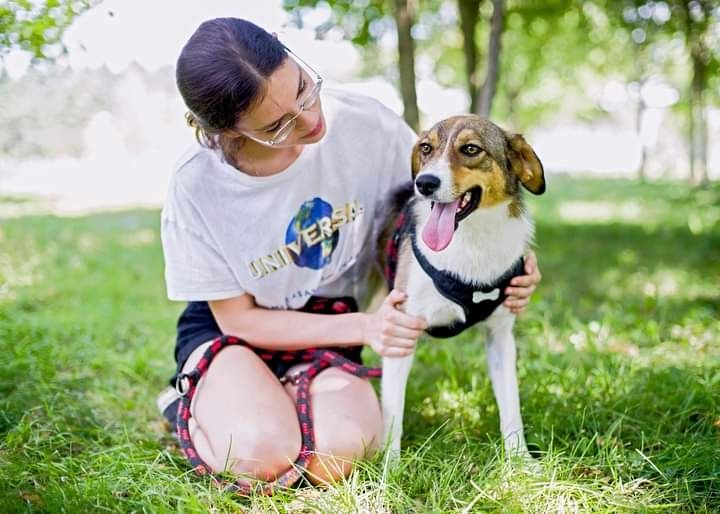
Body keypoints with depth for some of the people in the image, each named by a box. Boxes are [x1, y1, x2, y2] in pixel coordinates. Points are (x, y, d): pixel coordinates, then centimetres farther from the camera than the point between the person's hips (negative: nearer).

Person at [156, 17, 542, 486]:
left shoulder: (364, 124, -21)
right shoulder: (197, 186, -23)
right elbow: (239, 319, -12)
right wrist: (364, 327, -23)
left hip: (329, 332, 2)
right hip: (227, 330, -1)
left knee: (337, 454, -27)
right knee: (263, 455, -29)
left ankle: (282, 400, 8)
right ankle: (188, 406, 5)